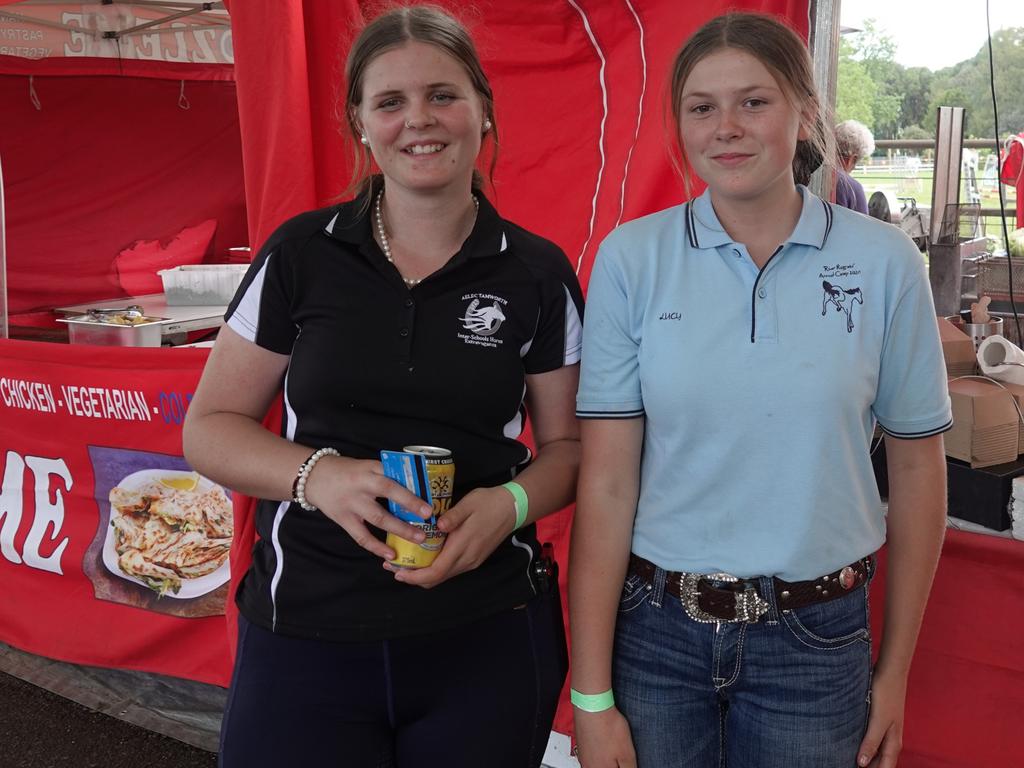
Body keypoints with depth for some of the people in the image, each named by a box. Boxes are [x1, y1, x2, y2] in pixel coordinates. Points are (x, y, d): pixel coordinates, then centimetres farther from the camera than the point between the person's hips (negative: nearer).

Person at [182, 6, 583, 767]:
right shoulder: (299, 254, -2)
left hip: (489, 641, 1)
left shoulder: (538, 274, -1)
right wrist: (319, 475, -17)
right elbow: (209, 426, 2)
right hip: (304, 635, 0)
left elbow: (567, 444, 5)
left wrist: (510, 504, -16)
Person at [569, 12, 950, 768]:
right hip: (654, 630, 0)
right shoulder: (631, 258, -7)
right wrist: (592, 694, -8)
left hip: (815, 641, 1)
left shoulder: (884, 261, -5)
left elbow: (917, 467, 2)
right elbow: (606, 479, -9)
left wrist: (896, 670, 6)